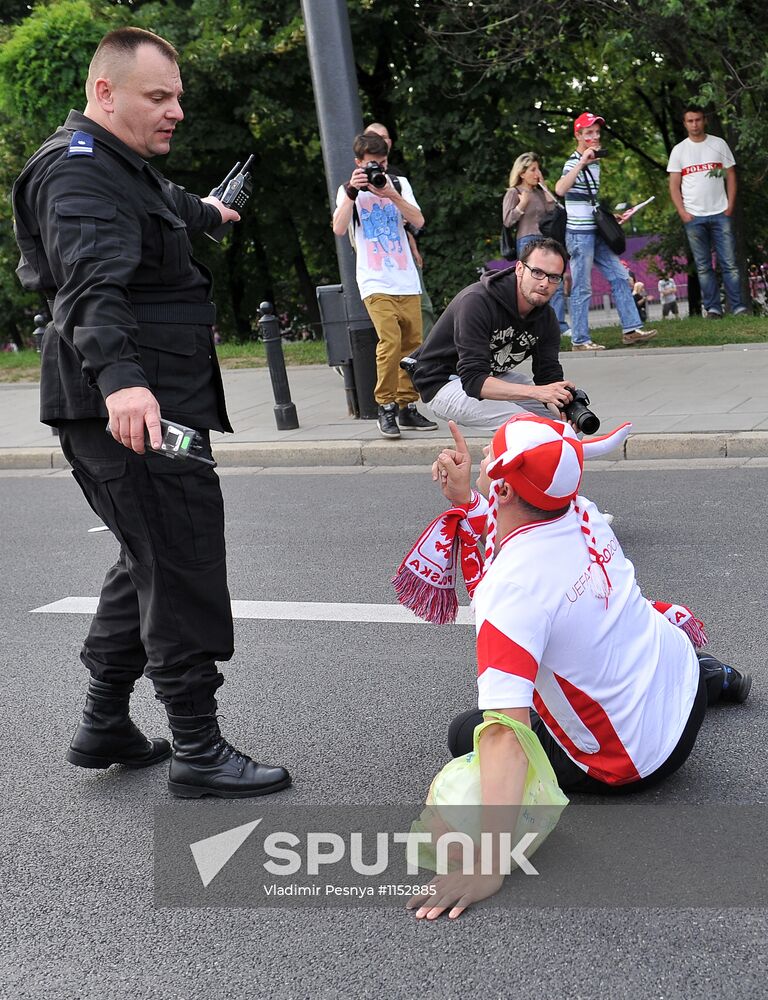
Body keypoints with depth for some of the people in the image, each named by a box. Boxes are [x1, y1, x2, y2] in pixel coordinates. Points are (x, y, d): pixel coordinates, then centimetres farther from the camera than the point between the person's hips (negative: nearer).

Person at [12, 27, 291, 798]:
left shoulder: (123, 167, 23)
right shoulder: (79, 170, -12)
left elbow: (166, 205, 49)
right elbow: (93, 282, -30)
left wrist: (206, 212, 70)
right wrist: (119, 378, -45)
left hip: (144, 400, 11)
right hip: (131, 407, -11)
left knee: (150, 562, 17)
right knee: (182, 573, -8)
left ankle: (104, 726, 26)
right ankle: (197, 752, 0)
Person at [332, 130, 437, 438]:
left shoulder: (399, 184, 12)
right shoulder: (349, 190, 6)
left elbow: (418, 221, -2)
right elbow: (339, 229, -10)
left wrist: (392, 195, -14)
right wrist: (351, 191, -17)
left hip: (407, 280, 4)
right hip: (375, 282, -3)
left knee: (412, 344, 2)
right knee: (390, 342, -18)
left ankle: (407, 408, 11)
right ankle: (386, 408, -9)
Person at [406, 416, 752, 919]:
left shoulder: (509, 594, -35)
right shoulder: (582, 513, -14)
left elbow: (505, 733, -41)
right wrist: (466, 498, -3)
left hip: (636, 763, -7)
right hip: (680, 669, 7)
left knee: (467, 733, 9)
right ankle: (705, 676, 34)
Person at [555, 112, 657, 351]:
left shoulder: (595, 162, 15)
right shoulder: (574, 163, -12)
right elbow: (560, 190, -33)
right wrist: (581, 163, -34)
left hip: (596, 233, 9)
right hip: (579, 234, -9)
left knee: (618, 276, 6)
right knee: (582, 289, -5)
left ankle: (631, 329, 9)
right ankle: (580, 340, 0)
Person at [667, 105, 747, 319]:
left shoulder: (718, 144, 8)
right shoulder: (679, 150, 6)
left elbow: (731, 177, 9)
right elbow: (674, 186, 5)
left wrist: (730, 207, -2)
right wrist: (683, 213, -6)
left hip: (720, 214, 0)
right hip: (694, 217, 0)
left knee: (729, 263, -4)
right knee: (703, 267, 2)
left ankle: (738, 307, -3)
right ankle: (713, 308, 6)